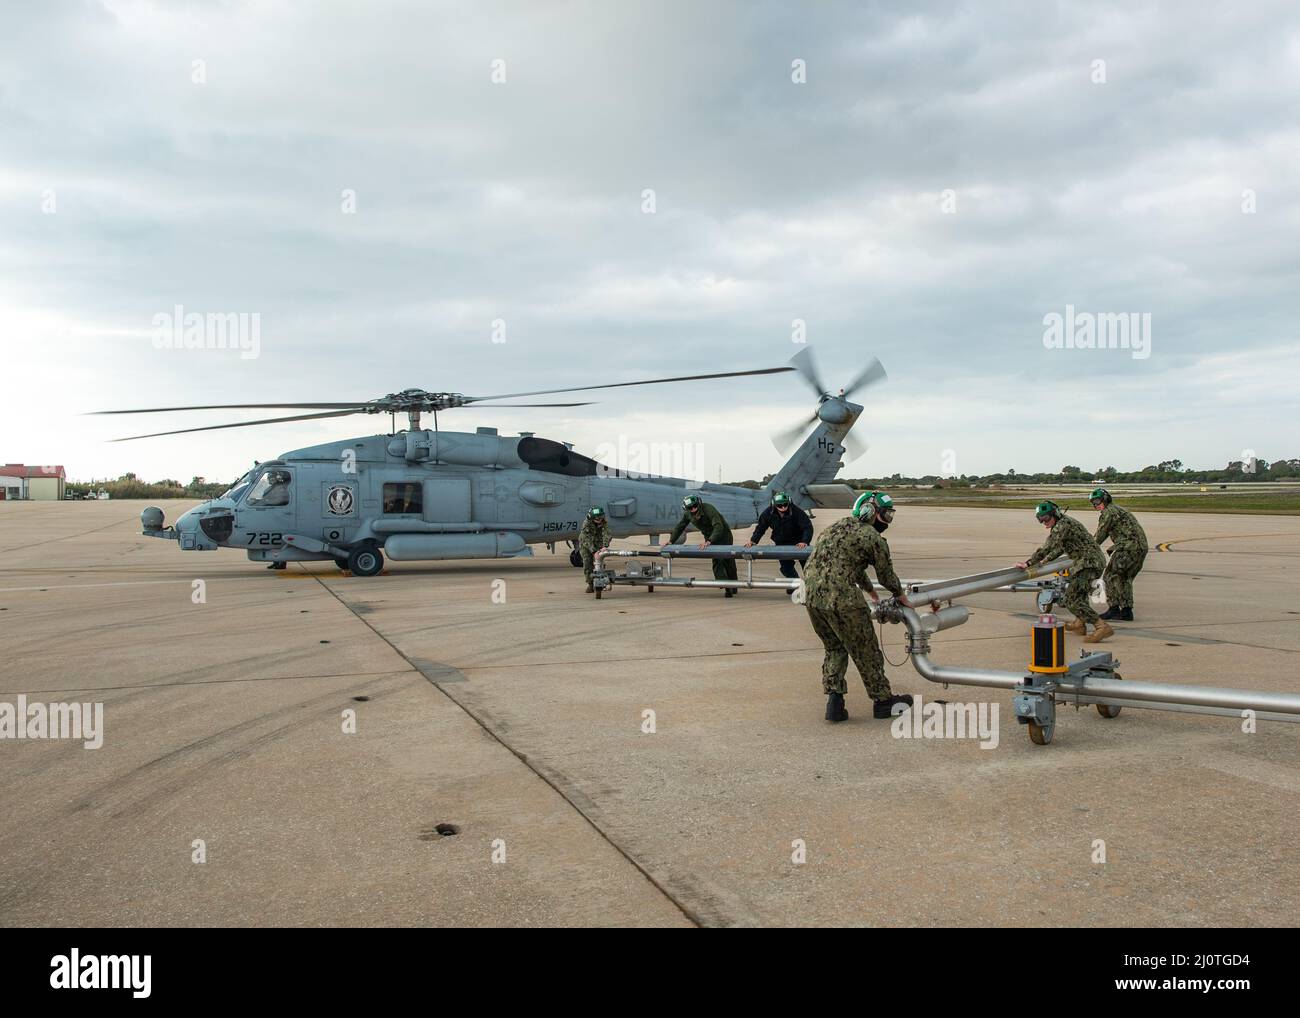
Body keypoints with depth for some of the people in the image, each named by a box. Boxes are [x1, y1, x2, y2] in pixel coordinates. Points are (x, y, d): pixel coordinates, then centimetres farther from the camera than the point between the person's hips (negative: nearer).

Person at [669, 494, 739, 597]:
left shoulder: (708, 509, -34)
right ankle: (726, 588, -17)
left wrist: (709, 541, -53)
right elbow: (679, 527, 2)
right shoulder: (687, 514, -13)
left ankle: (733, 587, 22)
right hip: (709, 536, 5)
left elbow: (718, 527, -42)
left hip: (723, 534, -4)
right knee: (717, 561, -11)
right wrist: (671, 541, -5)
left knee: (728, 561, 6)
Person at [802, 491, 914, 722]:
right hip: (841, 598, -7)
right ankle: (883, 701, 24)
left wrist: (872, 593, 49)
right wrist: (901, 597, 31)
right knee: (866, 651, 11)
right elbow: (886, 575, 11)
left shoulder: (836, 526, 22)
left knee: (834, 649, 22)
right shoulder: (874, 539, -2)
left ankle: (834, 702, 13)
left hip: (811, 596, 7)